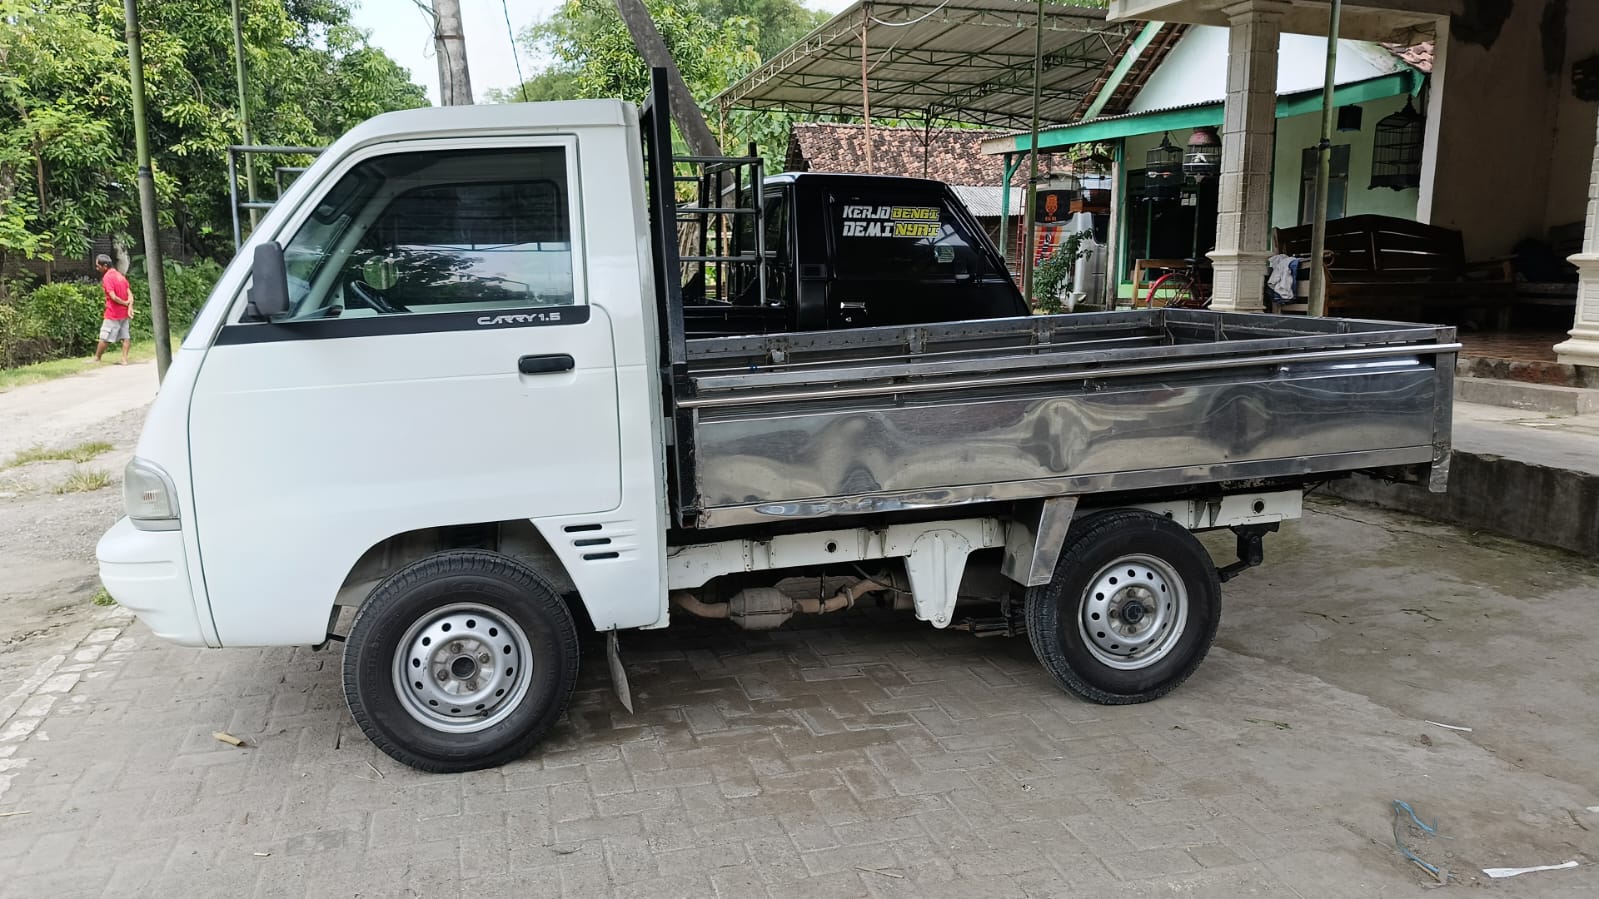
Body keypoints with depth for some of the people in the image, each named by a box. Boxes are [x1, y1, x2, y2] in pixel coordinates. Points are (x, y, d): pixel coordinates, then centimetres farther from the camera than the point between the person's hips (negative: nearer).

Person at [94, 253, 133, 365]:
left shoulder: (107, 277, -15)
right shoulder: (120, 275, 9)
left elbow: (113, 297, -22)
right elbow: (129, 293, 3)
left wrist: (125, 303, -7)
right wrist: (130, 307, -6)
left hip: (113, 314, -7)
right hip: (124, 313, 8)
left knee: (104, 338, 5)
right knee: (125, 337, 5)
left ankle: (96, 359, 15)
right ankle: (124, 359, 3)